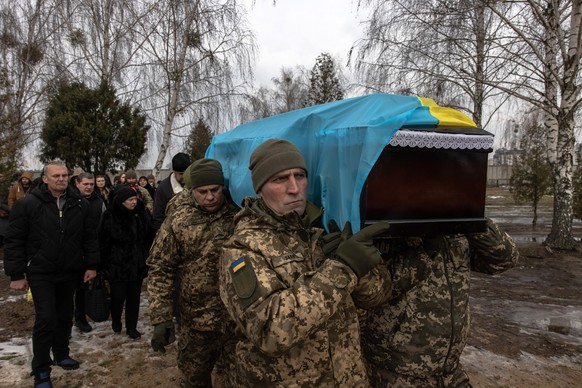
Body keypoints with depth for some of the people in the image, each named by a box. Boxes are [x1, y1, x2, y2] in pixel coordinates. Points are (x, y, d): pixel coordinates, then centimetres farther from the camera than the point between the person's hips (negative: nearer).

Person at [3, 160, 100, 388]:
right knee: (46, 318, -8)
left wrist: (91, 265, 4)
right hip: (40, 273, -4)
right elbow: (14, 241, -8)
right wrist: (16, 274, -9)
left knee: (65, 316, 16)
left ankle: (61, 354, 38)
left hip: (70, 272, 4)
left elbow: (89, 238, 7)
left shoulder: (80, 204, 0)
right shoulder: (27, 204, -10)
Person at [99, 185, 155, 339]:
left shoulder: (142, 214, -1)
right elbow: (103, 241, -6)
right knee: (118, 295, 3)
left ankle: (132, 327, 23)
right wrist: (106, 263, -5)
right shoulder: (110, 216, -10)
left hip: (138, 264, 3)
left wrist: (147, 256, 7)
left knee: (134, 296, 9)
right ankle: (116, 321, 32)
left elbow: (149, 237, 7)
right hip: (117, 264, -3)